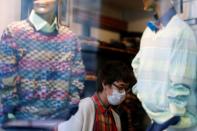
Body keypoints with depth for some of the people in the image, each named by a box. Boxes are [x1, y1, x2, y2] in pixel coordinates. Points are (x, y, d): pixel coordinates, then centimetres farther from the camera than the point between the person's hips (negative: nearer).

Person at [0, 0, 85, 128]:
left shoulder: (70, 37, 2)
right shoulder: (13, 33, -8)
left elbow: (77, 79, 7)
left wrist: (71, 113, 3)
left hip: (61, 120, 3)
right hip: (23, 121, -3)